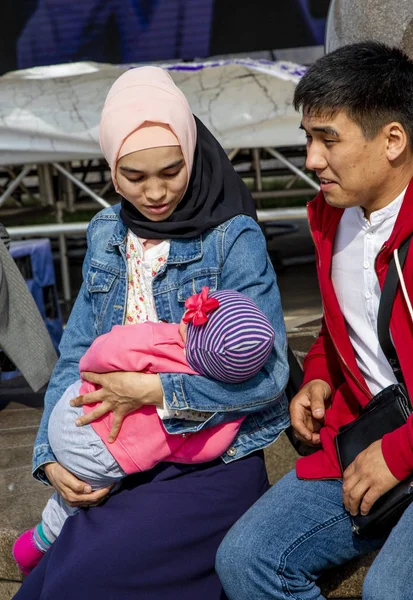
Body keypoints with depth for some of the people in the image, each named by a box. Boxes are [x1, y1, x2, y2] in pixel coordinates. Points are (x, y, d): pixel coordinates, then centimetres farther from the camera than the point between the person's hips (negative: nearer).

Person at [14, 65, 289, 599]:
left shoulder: (234, 239, -9)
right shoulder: (107, 236, 7)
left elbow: (267, 374, -14)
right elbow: (75, 356, 8)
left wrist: (154, 389, -19)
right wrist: (51, 457, -4)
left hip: (212, 465, -5)